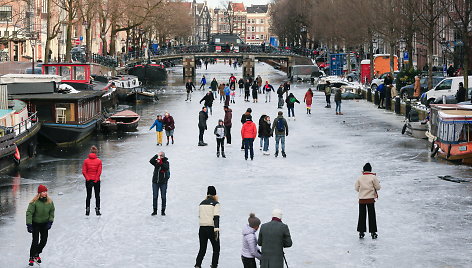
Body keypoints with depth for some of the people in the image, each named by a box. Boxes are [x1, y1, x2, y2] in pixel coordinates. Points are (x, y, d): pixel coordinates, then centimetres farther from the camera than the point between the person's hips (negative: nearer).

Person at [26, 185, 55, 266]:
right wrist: (29, 225, -26)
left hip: (45, 224, 4)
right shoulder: (34, 202, -22)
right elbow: (29, 213, -21)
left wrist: (50, 221, -6)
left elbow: (52, 212, 4)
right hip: (35, 224, -4)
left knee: (44, 241, 7)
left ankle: (37, 254, 31)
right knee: (35, 241, -10)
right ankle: (32, 258, 5)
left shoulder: (49, 201, -8)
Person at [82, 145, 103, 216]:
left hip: (88, 181, 1)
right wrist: (96, 180, -9)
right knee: (97, 196, 11)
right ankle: (97, 210, 8)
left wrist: (88, 179, -9)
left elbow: (84, 171, -9)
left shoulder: (86, 161, -3)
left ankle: (87, 210, 6)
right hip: (97, 181, -1)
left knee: (88, 196, 11)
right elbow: (99, 171, -11)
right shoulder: (99, 161, -6)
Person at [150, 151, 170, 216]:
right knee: (155, 196, 3)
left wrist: (161, 163, -27)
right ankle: (154, 210, 10)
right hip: (155, 182, 1)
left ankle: (163, 211, 12)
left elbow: (167, 168, -20)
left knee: (163, 197, 3)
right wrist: (156, 156, -23)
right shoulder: (156, 161, 3)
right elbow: (151, 161, -17)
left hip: (163, 182, -1)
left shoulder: (166, 162, -1)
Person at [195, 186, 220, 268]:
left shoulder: (202, 203, 9)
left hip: (202, 229, 4)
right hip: (212, 229, -4)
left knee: (202, 249, 12)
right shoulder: (215, 203, -6)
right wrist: (216, 230, -25)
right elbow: (216, 217, -17)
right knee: (216, 249, 12)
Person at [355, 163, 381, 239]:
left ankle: (361, 232, 11)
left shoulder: (360, 178, 0)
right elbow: (378, 187, -4)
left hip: (361, 199, 2)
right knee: (371, 216, 4)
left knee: (361, 216, 9)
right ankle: (373, 232, 3)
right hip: (370, 199, -2)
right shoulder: (373, 177, -7)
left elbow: (356, 188, 5)